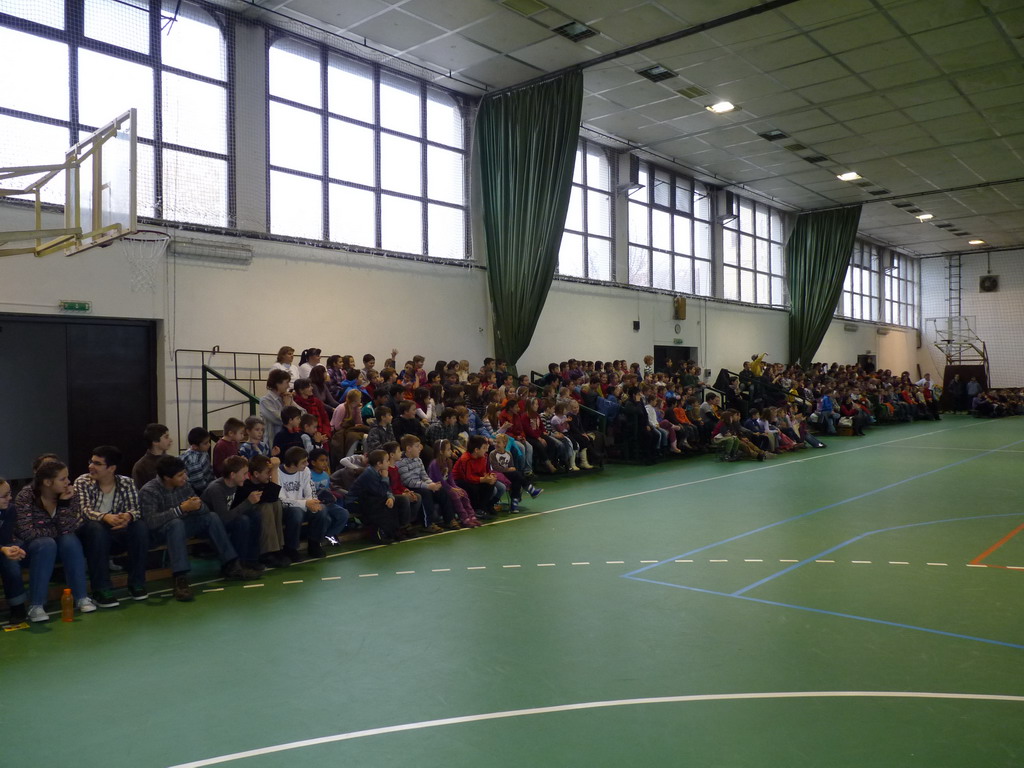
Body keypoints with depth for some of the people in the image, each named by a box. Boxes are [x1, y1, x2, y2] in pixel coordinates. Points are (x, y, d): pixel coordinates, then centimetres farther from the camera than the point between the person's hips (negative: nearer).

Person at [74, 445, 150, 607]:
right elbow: (85, 510, -20)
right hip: (91, 533, -2)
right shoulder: (82, 482, -6)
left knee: (140, 527, -27)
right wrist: (105, 517, -42)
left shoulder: (126, 483, 0)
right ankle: (101, 590, -33)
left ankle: (136, 583, -15)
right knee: (96, 527, -36)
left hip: (117, 532, 2)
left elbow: (135, 509, -11)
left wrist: (128, 516, -37)